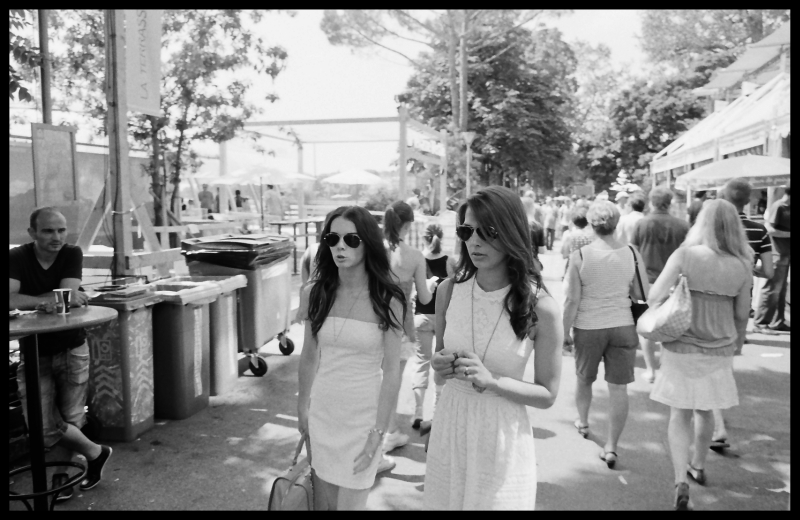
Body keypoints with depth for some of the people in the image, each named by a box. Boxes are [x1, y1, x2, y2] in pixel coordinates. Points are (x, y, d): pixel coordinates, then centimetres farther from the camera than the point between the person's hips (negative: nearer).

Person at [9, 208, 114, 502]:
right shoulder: (16, 258, -8)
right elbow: (12, 300, -22)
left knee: (70, 418, 2)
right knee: (43, 424, -7)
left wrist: (33, 300, -16)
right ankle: (95, 453, 15)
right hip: (34, 353, 0)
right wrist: (53, 299, -23)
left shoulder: (72, 254, -6)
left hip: (71, 349, 0)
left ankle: (60, 475, 26)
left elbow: (70, 297, -17)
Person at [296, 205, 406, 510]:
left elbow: (392, 371, -12)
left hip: (362, 414, -3)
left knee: (349, 504, 7)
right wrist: (303, 408, 11)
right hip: (321, 411, 4)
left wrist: (378, 432, -12)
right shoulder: (314, 293, -3)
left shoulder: (387, 301, -14)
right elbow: (309, 356, 7)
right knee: (322, 501, 17)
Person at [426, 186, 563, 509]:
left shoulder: (541, 307, -15)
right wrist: (440, 365, -11)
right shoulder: (448, 291, -6)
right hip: (450, 427, 3)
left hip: (503, 435, -3)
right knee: (445, 502, 19)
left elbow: (547, 395, -7)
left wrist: (492, 381, -22)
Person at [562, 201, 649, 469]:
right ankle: (611, 447, 10)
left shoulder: (579, 256, -12)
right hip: (623, 326, 1)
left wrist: (565, 331, -1)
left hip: (588, 327, -1)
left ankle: (583, 422, 45)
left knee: (584, 379, 23)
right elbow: (642, 294, -1)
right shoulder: (632, 254, -6)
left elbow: (572, 300, -11)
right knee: (619, 387, 7)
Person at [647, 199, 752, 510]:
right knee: (704, 411, 23)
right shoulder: (742, 266, -7)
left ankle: (681, 481, -3)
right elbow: (741, 315, 1)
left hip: (682, 347, -3)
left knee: (680, 415, 8)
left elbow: (654, 297, -17)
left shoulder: (685, 256, -15)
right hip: (719, 350, 3)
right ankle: (698, 466, 40)